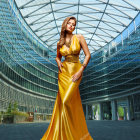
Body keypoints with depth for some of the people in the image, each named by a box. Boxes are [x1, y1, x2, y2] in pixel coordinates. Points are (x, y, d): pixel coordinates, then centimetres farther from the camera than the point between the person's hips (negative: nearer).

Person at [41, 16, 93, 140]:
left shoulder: (79, 38, 0)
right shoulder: (60, 43, 9)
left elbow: (88, 55, -3)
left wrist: (80, 71, -10)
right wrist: (59, 63, 0)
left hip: (76, 72, -3)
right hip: (64, 72, 3)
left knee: (67, 101, -12)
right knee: (63, 101, 1)